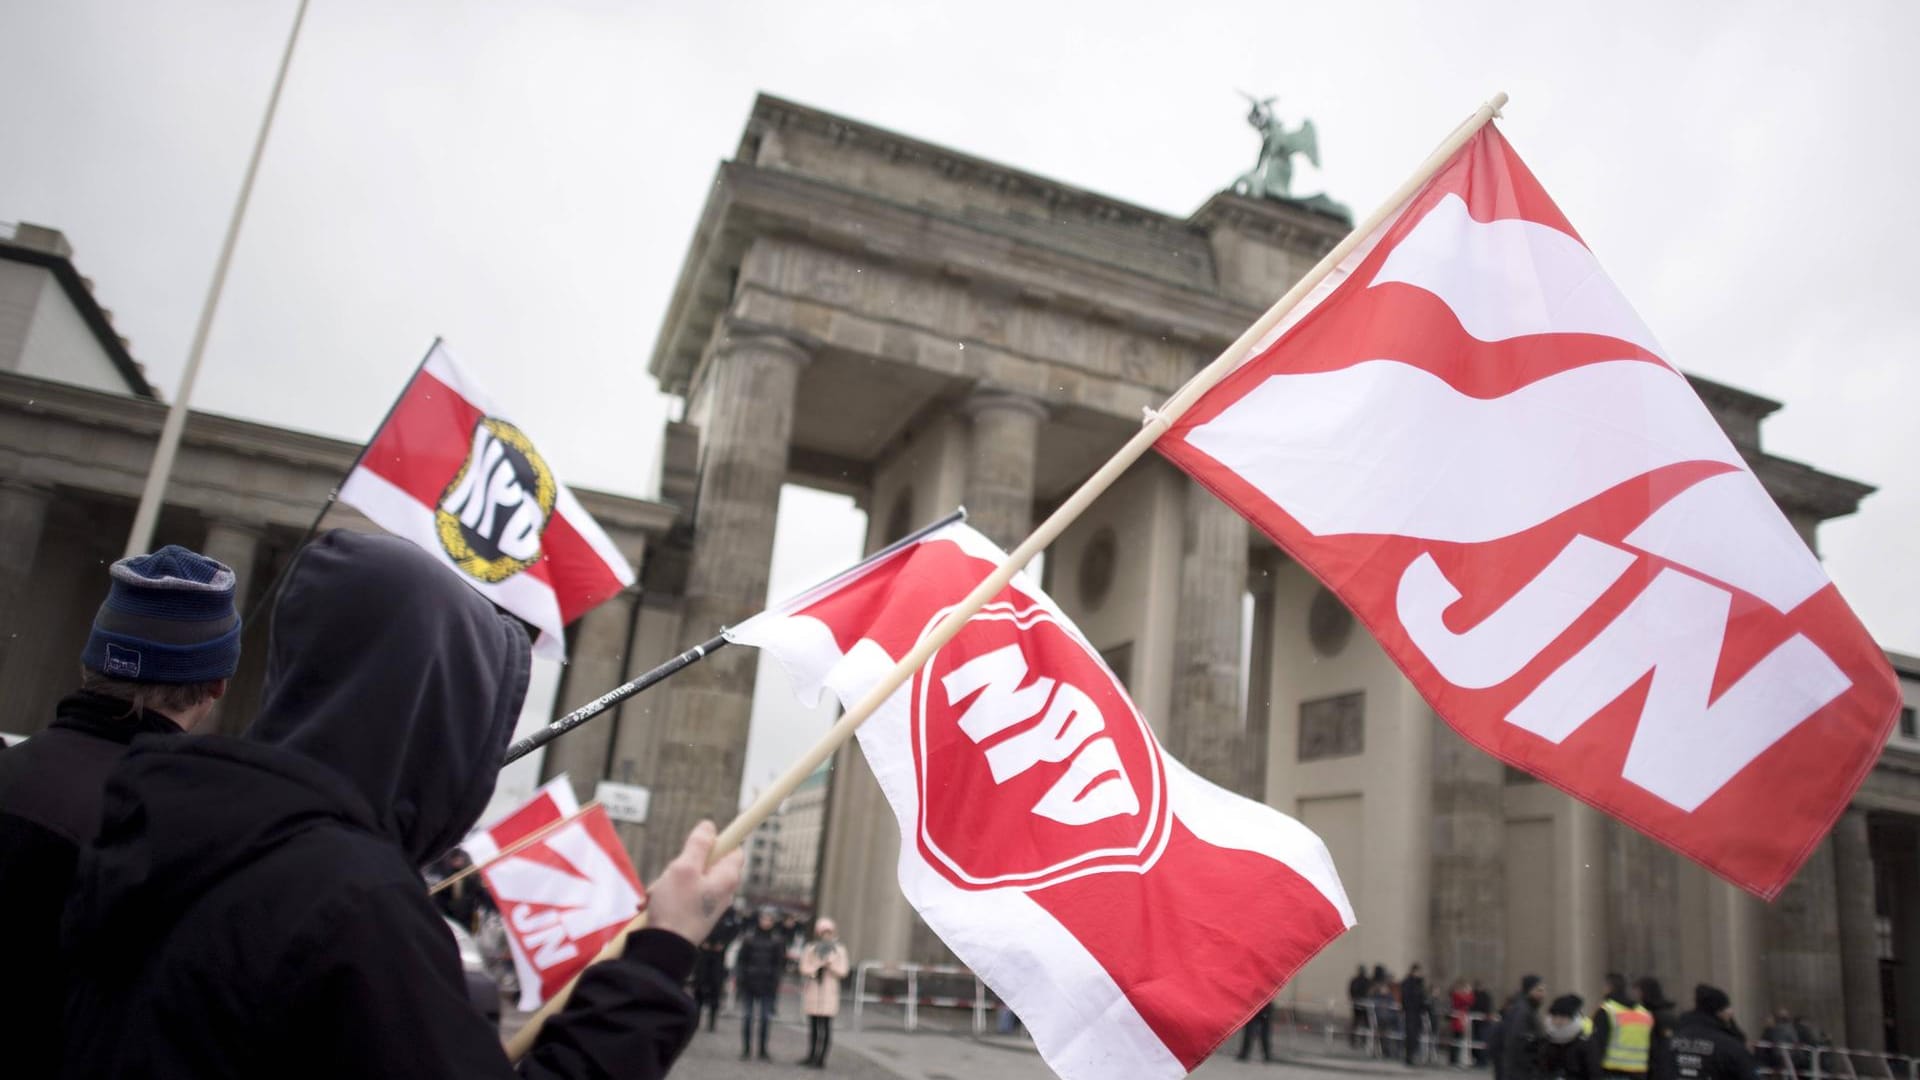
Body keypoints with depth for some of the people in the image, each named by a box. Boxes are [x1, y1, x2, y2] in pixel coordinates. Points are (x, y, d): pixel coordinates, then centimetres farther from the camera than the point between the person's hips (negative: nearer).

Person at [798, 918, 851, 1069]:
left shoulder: (839, 951, 5)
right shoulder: (809, 950, 5)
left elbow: (842, 972, -2)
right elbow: (804, 969, -5)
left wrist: (830, 965, -17)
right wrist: (819, 965, -19)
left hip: (829, 993, -2)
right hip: (812, 992, 2)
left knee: (825, 1026, -6)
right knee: (812, 1025, 8)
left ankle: (821, 1059, -2)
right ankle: (811, 1057, 18)